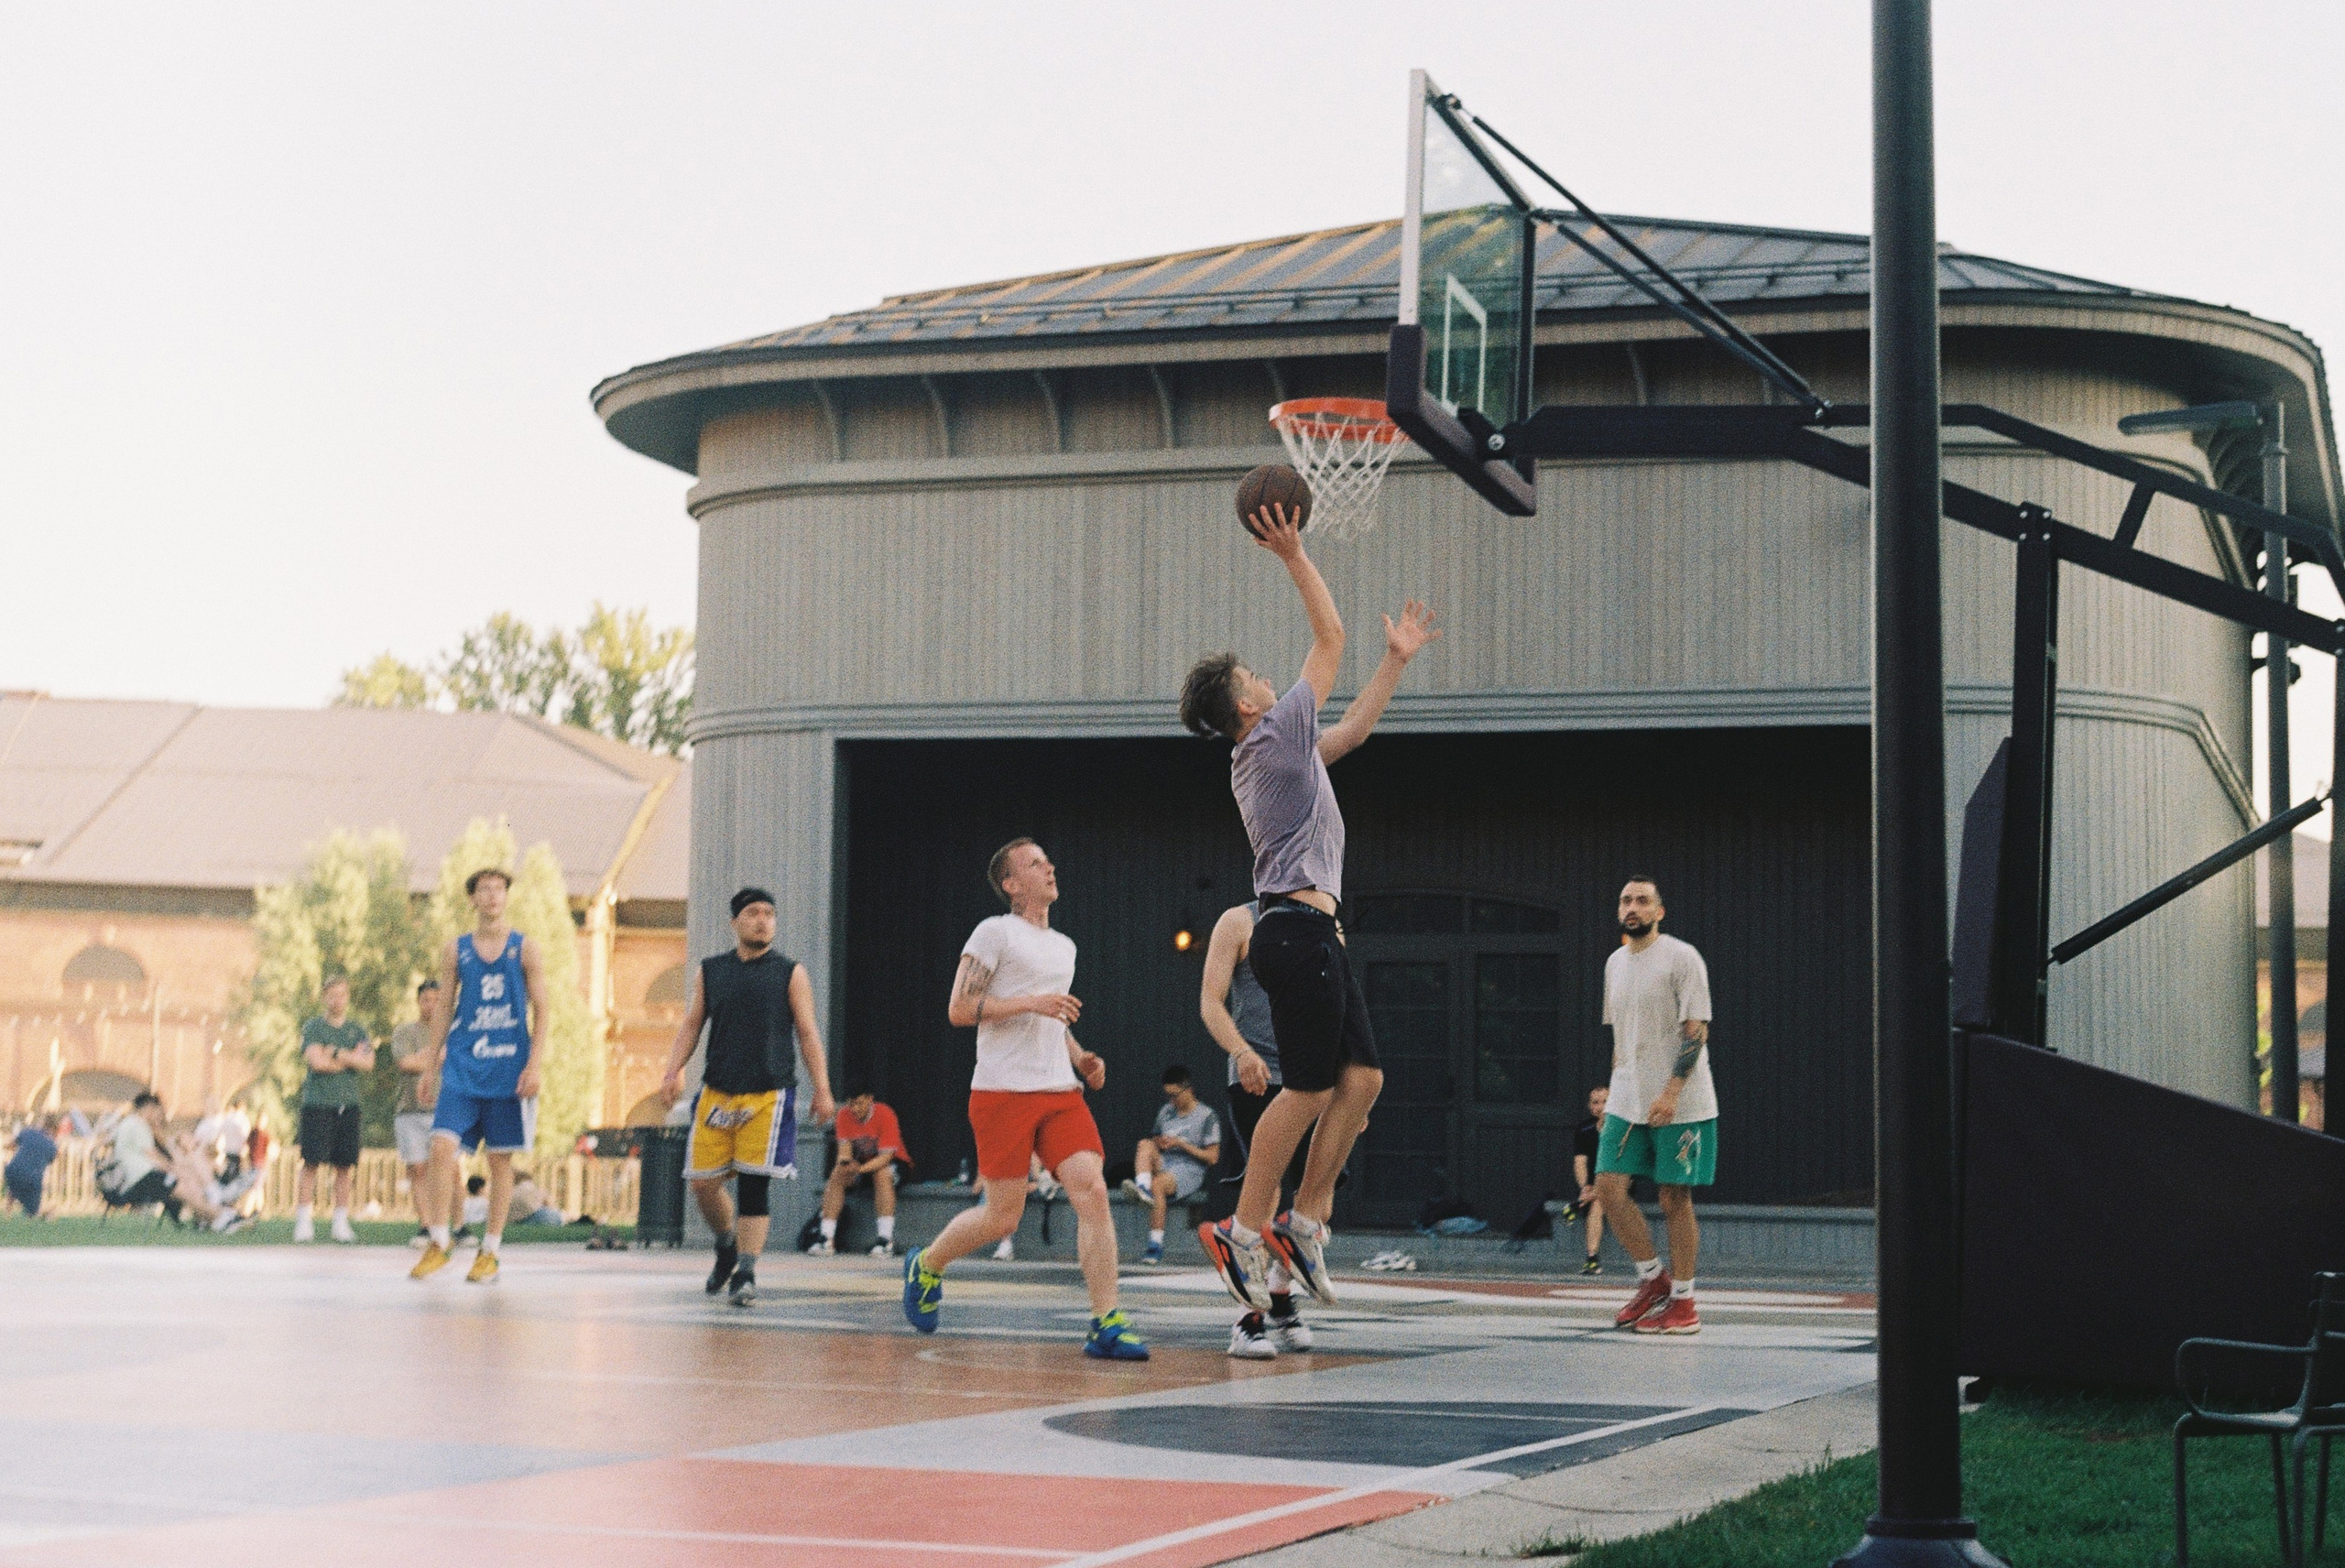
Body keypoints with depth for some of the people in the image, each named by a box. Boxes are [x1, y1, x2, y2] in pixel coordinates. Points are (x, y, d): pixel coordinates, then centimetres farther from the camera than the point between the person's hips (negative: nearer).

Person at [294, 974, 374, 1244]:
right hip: (317, 1102, -3)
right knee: (312, 1163, -8)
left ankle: (341, 1223, 8)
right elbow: (316, 1061, -11)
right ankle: (304, 1223, -6)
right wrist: (351, 1059, -1)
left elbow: (368, 1062, -1)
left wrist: (335, 1053, -8)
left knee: (345, 1166, 2)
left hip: (348, 1104, 3)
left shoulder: (357, 1030, 14)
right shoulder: (313, 1027, 4)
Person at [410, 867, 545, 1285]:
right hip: (463, 1065, 1)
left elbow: (540, 1011, 1)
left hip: (508, 1069, -1)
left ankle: (490, 1252, 11)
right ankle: (439, 1243, -1)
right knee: (441, 1147, -12)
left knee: (501, 1158, 2)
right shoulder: (456, 951, 8)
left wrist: (535, 1066, -9)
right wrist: (432, 1067, 8)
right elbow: (444, 1010, 12)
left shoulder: (525, 950, 3)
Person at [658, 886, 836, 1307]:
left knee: (754, 1185, -8)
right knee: (703, 1182, 2)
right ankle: (727, 1246, 29)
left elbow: (807, 1033, 4)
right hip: (717, 1093, 3)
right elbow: (691, 1024, 14)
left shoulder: (791, 973, 5)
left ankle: (745, 1274, -5)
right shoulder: (710, 972, 11)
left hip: (769, 1095, -3)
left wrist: (822, 1089, -3)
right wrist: (672, 1072, -1)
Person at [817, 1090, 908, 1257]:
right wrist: (844, 1163, -37)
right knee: (837, 1176, -22)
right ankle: (827, 1239, -23)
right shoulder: (844, 1115, -10)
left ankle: (887, 1241, -40)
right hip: (859, 1161, 4)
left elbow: (886, 1156, -28)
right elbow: (844, 1149, -12)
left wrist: (860, 1169, -44)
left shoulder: (885, 1115, -24)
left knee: (883, 1174, -36)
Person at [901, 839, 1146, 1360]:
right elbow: (958, 1009, -9)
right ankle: (927, 1265, 28)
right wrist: (1031, 1003, -17)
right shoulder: (995, 932, -2)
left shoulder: (1064, 946, 20)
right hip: (1002, 1092, -6)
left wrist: (1080, 1057, 14)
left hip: (1060, 1092, 6)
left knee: (1093, 1193, -13)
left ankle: (1106, 1325, -15)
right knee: (1002, 1217, -2)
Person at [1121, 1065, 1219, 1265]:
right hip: (1163, 1165, 6)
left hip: (1189, 1171, -6)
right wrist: (1157, 1143, 1)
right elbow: (1156, 1140, 27)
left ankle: (1156, 1245, -34)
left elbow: (1213, 1158, -2)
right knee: (1145, 1144, -23)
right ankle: (1143, 1188, -48)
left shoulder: (1207, 1116, 1)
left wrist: (1181, 1144, -10)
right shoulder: (1166, 1112, 20)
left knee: (1157, 1184, -35)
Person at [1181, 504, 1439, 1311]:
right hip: (1298, 930, -10)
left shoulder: (1282, 749, 21)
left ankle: (1305, 1222, 7)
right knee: (1309, 1090, -9)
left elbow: (1351, 731, 34)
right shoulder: (1274, 734, -6)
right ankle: (1243, 1230, -6)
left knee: (1361, 1078, 7)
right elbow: (1330, 637, -3)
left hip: (1310, 934, 10)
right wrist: (1294, 556, 2)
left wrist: (1397, 660, 34)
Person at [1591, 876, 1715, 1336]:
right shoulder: (1615, 962, 14)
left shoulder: (1681, 957, -8)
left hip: (1681, 1105, -7)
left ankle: (1682, 1303, 7)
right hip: (1627, 1102, 7)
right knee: (1608, 1186, -3)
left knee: (1675, 1199, -3)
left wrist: (1671, 1092, -22)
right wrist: (1616, 1095, 18)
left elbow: (1696, 1030, -14)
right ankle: (1654, 1278, 13)